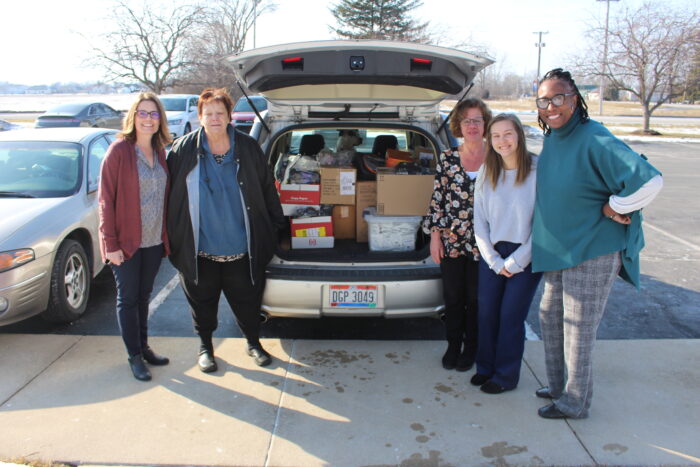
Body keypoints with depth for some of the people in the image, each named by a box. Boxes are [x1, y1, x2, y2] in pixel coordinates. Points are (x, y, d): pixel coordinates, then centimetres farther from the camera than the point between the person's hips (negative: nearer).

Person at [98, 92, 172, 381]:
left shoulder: (160, 152, 7)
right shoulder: (119, 150, -10)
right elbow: (106, 199, -11)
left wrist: (166, 236, 7)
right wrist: (110, 243, -14)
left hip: (154, 240, 5)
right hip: (126, 241, -5)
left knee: (143, 296, 17)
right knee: (128, 299, 6)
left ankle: (144, 347, 30)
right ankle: (134, 357, 17)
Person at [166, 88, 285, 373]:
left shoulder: (247, 148, 0)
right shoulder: (183, 150, -3)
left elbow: (266, 189, 7)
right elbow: (170, 194, 3)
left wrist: (275, 226, 9)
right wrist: (173, 236, 3)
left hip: (241, 249, 1)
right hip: (200, 249, 0)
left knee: (247, 299, 13)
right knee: (202, 301, 15)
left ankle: (253, 343, 36)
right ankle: (205, 347, 37)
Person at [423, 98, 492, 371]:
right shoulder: (447, 159, 3)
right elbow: (437, 199, 5)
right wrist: (435, 235, -1)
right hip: (451, 241, 1)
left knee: (476, 297, 8)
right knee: (453, 296, 9)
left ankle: (471, 348, 26)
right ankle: (453, 345, 26)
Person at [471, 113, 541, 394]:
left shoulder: (538, 170, -11)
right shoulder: (486, 173, 2)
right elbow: (479, 220, 4)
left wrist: (516, 262, -11)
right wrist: (495, 261, -4)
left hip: (525, 255, -4)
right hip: (492, 254, 4)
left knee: (511, 316, 2)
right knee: (486, 312, 8)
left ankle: (505, 376, 20)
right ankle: (485, 367, 28)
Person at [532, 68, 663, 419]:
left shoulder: (594, 140, -21)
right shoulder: (552, 139, 5)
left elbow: (648, 179, -29)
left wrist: (614, 208, -17)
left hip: (593, 251, -9)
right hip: (559, 250, 9)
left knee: (578, 328, 2)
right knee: (550, 316, 19)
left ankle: (574, 403, 21)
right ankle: (559, 386, 38)